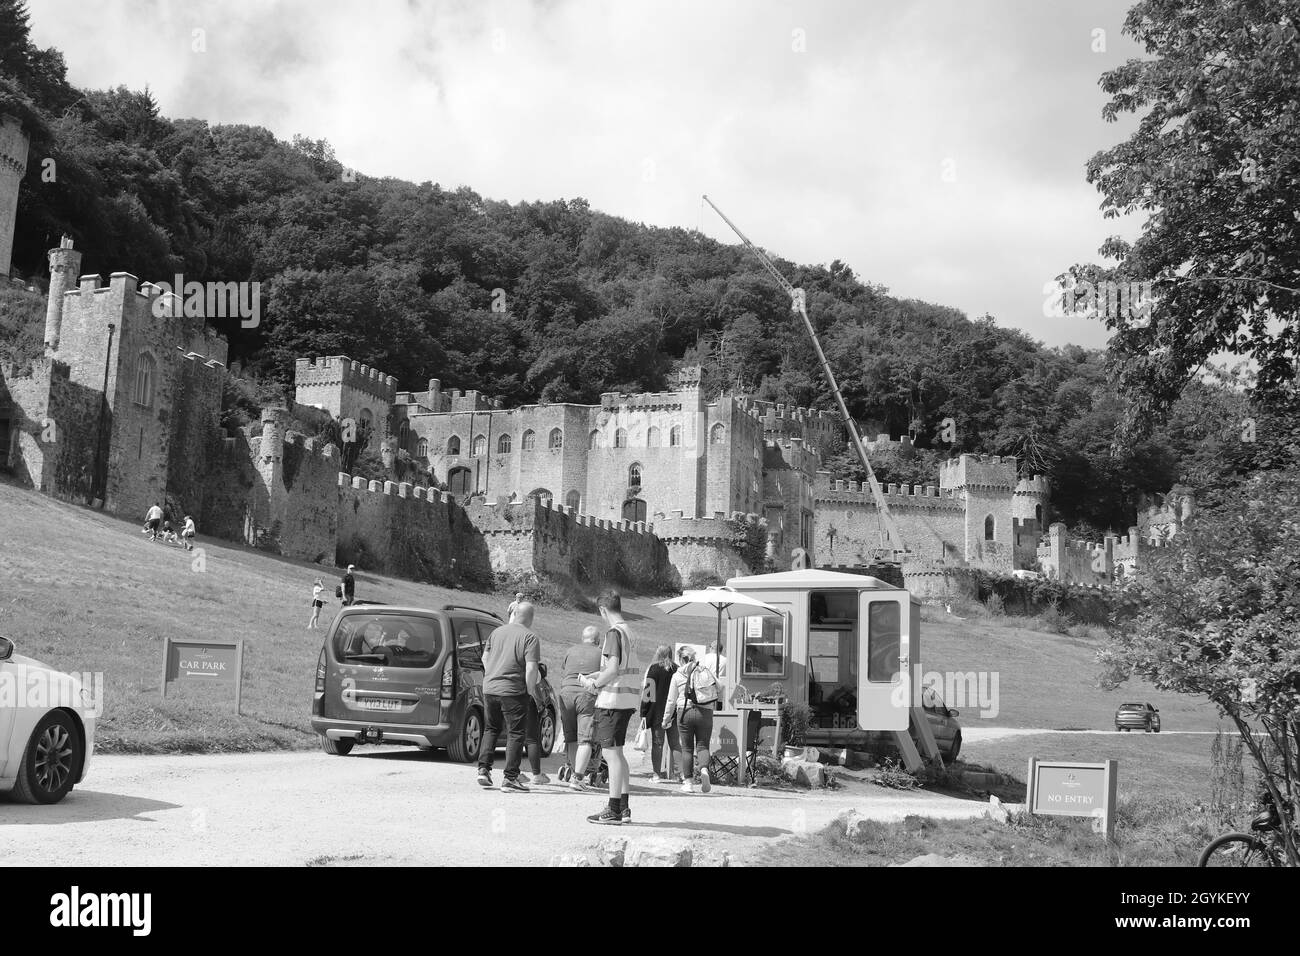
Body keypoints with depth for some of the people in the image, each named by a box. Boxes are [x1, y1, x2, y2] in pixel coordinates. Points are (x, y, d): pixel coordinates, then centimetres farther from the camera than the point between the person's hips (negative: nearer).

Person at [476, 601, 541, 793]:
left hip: (489, 688, 5)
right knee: (515, 734, 3)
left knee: (492, 729, 21)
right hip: (513, 691, -5)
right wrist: (531, 690, -4)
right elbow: (531, 668, -16)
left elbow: (485, 657, 18)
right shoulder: (530, 638, -8)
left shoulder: (496, 632, 10)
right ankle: (510, 778, 1)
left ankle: (483, 769, 16)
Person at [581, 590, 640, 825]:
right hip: (628, 699, 9)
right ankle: (623, 808, 19)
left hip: (612, 700, -9)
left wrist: (594, 684, -7)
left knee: (611, 753, -6)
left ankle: (614, 811, -5)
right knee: (617, 753, 16)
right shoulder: (628, 632, 15)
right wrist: (597, 677, 20)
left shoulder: (614, 632, -13)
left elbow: (613, 669, -20)